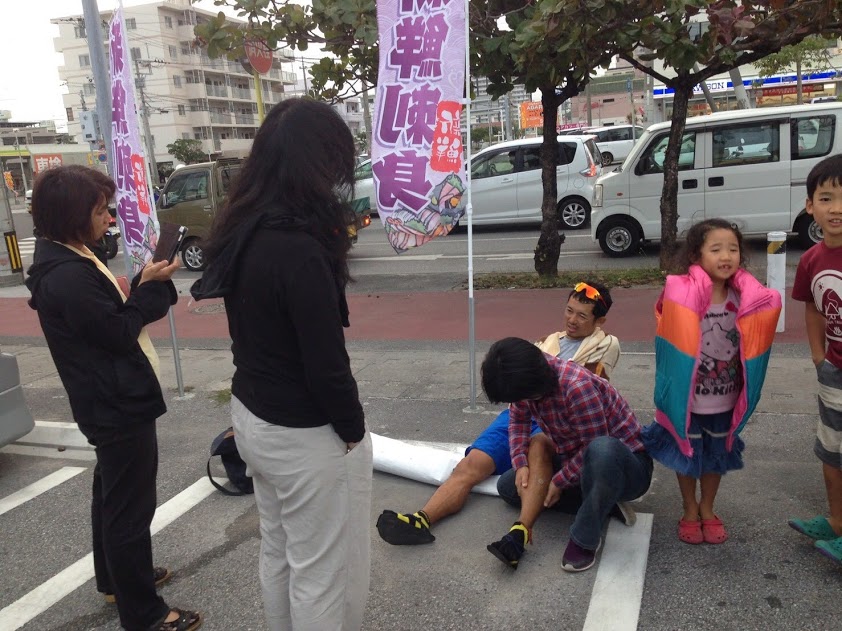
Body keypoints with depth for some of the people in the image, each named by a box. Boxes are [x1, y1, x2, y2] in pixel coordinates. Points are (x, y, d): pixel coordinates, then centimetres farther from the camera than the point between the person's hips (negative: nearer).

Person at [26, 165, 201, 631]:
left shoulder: (68, 262, 7)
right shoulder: (68, 276, -25)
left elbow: (115, 315, 10)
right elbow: (120, 333, -20)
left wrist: (145, 283, -3)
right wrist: (149, 285, -10)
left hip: (111, 403, 11)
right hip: (119, 406, -11)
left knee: (111, 495, 24)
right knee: (130, 507, 1)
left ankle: (116, 579, 43)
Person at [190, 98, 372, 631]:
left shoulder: (238, 231, 1)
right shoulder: (299, 251, -27)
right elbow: (325, 363, -22)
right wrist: (353, 429, -9)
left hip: (252, 417, 9)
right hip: (307, 435, -9)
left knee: (278, 555, 24)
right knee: (325, 574, 11)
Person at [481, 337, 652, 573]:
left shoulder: (577, 386, -32)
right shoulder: (527, 381, -9)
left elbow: (594, 446, -25)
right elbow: (517, 420, 6)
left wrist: (560, 482, -18)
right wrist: (520, 463, -9)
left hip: (625, 465, -8)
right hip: (575, 461, 8)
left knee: (601, 450, -44)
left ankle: (585, 538, -21)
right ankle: (601, 502, 5)